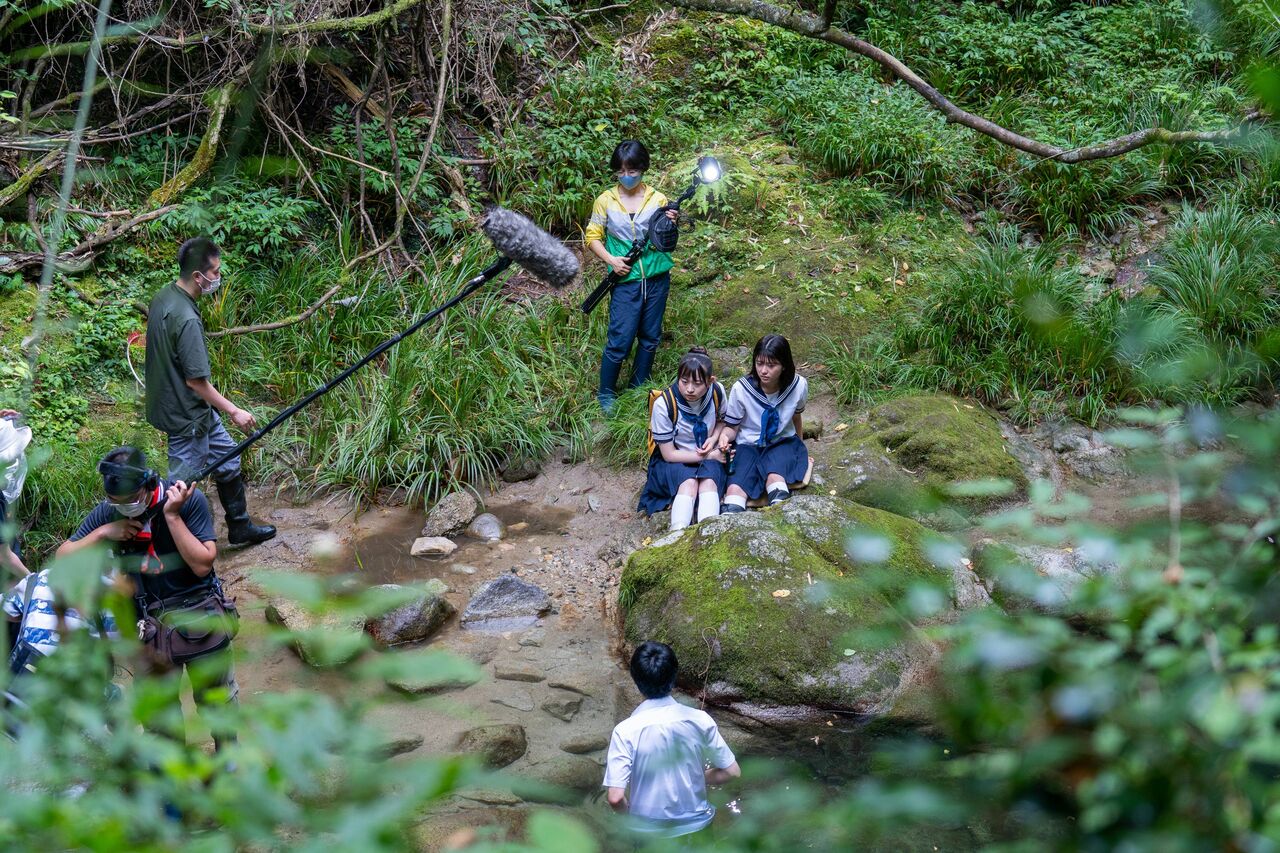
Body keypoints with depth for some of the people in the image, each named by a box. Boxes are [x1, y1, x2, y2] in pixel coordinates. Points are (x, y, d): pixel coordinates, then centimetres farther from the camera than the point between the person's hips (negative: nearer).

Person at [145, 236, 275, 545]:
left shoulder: (164, 296, -1)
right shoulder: (186, 319, -30)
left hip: (198, 408, 10)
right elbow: (195, 380, -26)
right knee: (182, 485, 4)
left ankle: (240, 526, 37)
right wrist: (234, 411, -16)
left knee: (227, 458, 22)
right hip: (187, 416, -10)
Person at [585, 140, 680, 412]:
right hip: (625, 279, -2)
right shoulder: (606, 200, -1)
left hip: (657, 277, 2)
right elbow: (593, 236, 4)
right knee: (620, 340, -5)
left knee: (650, 337, 13)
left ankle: (639, 387, 30)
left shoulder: (658, 199, 2)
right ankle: (606, 394, 12)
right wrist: (611, 260, -11)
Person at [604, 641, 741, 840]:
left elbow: (615, 798, -23)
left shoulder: (625, 731, -20)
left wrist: (629, 813, -2)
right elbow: (732, 771, -6)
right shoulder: (700, 720, -14)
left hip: (648, 830, -1)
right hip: (694, 823, 1)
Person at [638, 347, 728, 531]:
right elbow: (669, 454, -14)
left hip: (708, 458, 3)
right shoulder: (663, 405, -21)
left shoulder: (717, 392, -11)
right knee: (689, 482, -35)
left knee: (708, 481, -32)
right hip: (671, 462, -2)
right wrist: (708, 455, -13)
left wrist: (714, 438, -9)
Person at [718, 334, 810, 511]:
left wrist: (799, 450, 28)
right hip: (747, 445, -1)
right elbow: (732, 426, -1)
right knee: (736, 487, -32)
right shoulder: (741, 388, -14)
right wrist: (725, 435, -26)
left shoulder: (798, 386, -8)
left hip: (781, 443, 1)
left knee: (775, 475, -36)